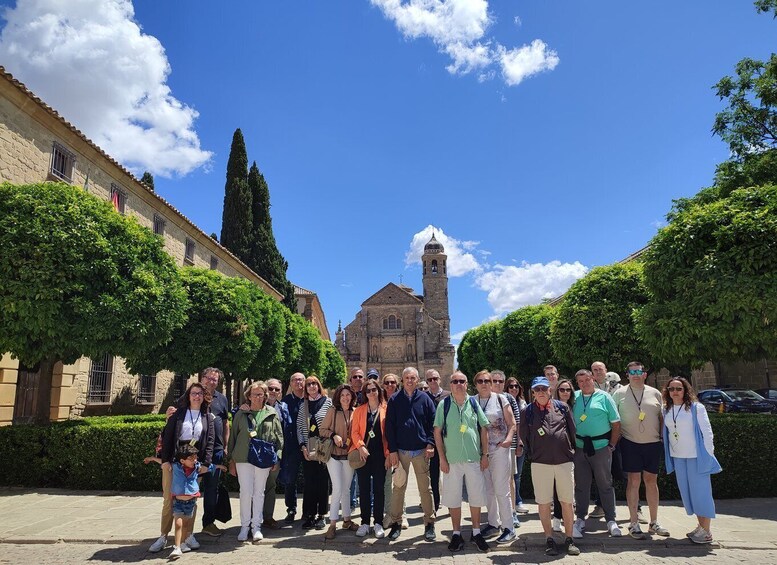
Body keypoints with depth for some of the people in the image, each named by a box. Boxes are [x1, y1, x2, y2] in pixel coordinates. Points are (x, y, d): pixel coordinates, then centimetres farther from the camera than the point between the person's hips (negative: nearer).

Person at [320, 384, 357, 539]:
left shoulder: (355, 412, 2)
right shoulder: (333, 411, -5)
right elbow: (323, 429, -3)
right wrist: (334, 435, -18)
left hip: (349, 455, 3)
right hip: (334, 454, -3)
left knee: (346, 489, 13)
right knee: (338, 488, -8)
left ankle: (347, 520, 26)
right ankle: (332, 525, 1)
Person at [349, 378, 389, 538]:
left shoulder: (386, 410, 1)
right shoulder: (359, 411, 7)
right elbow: (355, 432, 2)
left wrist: (388, 454, -7)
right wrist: (360, 446, -14)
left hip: (380, 455, -1)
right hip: (363, 454, 2)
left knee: (379, 489, 5)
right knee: (364, 489, 7)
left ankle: (378, 523, 16)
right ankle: (365, 522, 17)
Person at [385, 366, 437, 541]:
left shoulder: (424, 399, 2)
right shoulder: (395, 400, 1)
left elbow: (432, 423, 2)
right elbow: (389, 426, 0)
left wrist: (430, 443, -8)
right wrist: (392, 450, -5)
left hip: (421, 450, 0)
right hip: (400, 450, 0)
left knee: (425, 488, 6)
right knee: (399, 487, 6)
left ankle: (429, 523, 17)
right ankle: (396, 522, 18)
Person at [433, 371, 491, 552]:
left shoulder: (474, 403, 4)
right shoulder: (444, 404, -1)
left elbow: (484, 429, 8)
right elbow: (437, 432, 0)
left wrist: (485, 455, 3)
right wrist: (442, 458, -4)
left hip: (474, 459, 1)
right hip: (452, 460, -1)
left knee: (476, 497, 9)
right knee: (453, 498, 6)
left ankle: (476, 532, 26)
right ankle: (456, 534, 22)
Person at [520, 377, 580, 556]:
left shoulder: (562, 407, 3)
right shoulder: (527, 411, 0)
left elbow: (572, 431, 10)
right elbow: (523, 435, 7)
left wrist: (569, 450, 12)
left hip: (565, 461, 1)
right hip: (540, 463, -1)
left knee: (567, 502, 8)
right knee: (544, 503, 5)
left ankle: (569, 539, 22)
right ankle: (549, 539, 18)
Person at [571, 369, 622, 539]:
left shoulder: (604, 397, -2)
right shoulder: (574, 397, 5)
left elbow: (616, 424, 0)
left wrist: (612, 445, -5)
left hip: (601, 447, -2)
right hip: (580, 447, 2)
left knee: (605, 484, 6)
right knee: (581, 485, 9)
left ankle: (611, 520, 18)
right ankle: (580, 519, 19)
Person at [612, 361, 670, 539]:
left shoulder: (655, 393, 8)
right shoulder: (620, 394, 1)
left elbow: (661, 417, 13)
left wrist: (663, 438, 7)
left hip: (653, 443, 3)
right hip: (630, 444, -3)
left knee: (651, 481, 10)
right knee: (633, 481, 0)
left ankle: (654, 523, 22)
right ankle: (634, 524, 9)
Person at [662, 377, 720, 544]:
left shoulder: (696, 408, -8)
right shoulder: (666, 410, 6)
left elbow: (707, 431, -7)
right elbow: (666, 433, 11)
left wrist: (709, 455, -10)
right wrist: (668, 456, 9)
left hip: (696, 456, -5)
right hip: (677, 457, 5)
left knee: (701, 492, -1)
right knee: (687, 492, 11)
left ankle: (706, 531, 8)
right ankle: (700, 526, 24)